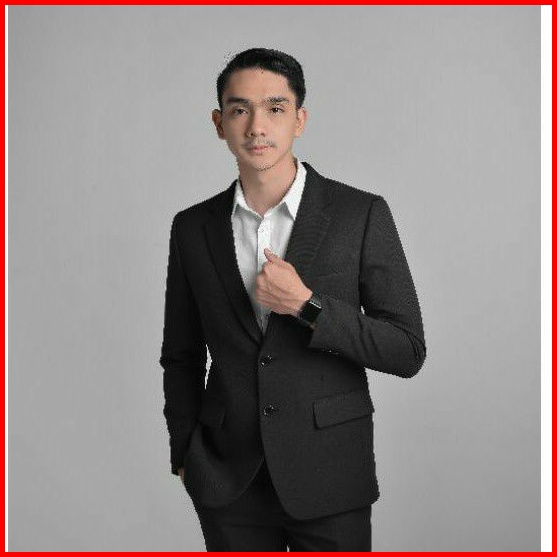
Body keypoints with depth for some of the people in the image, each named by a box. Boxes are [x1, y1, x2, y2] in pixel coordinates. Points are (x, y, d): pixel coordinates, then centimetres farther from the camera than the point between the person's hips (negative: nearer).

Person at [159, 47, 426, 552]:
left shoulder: (362, 214, -7)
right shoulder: (193, 227, 2)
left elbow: (408, 352, -8)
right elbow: (181, 358, 11)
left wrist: (307, 305, -18)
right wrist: (184, 455, 8)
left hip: (330, 476, -2)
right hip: (227, 482, 2)